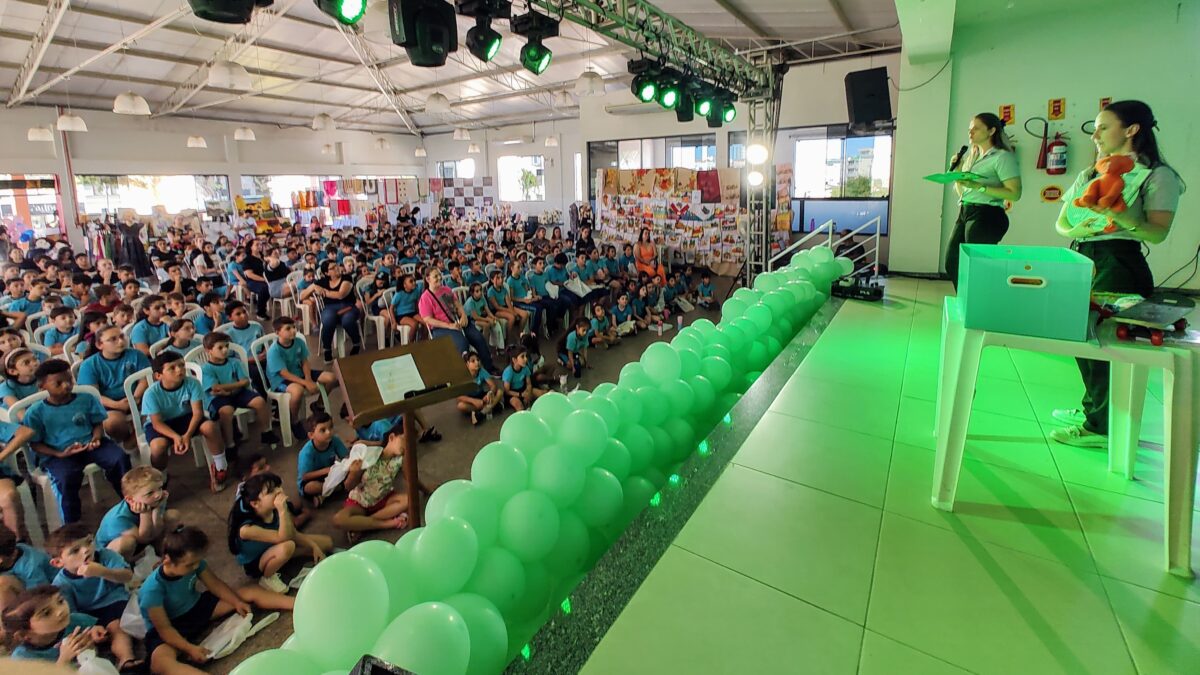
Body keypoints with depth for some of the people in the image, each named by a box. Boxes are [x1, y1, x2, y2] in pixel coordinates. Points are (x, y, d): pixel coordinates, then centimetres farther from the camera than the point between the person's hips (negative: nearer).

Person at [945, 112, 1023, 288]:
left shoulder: (1002, 156, -5)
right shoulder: (973, 156, 19)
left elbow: (1015, 193, -14)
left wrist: (978, 186, -20)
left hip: (986, 216, -8)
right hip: (965, 213, 8)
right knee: (952, 262, 7)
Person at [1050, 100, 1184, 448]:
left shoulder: (1158, 176, -1)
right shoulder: (1090, 174, 17)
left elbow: (1158, 233, -11)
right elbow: (1061, 222, 13)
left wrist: (1120, 216, -28)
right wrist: (1078, 229, -9)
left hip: (1118, 263, -6)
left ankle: (1100, 426, 6)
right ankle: (1092, 408, 26)